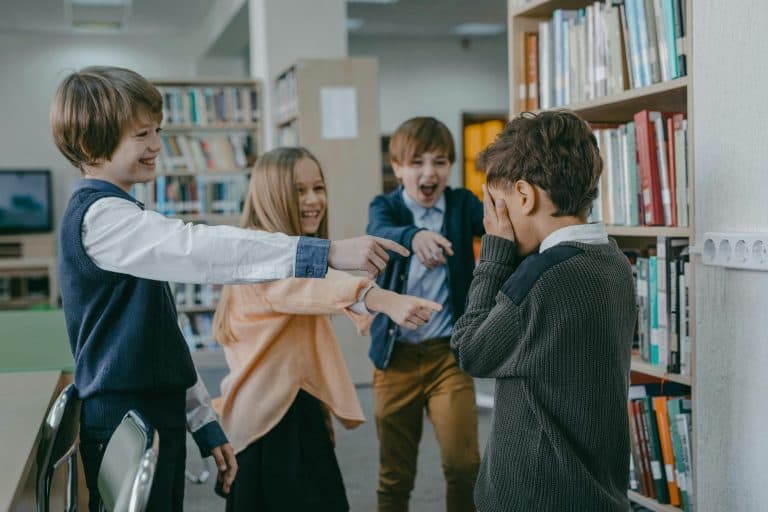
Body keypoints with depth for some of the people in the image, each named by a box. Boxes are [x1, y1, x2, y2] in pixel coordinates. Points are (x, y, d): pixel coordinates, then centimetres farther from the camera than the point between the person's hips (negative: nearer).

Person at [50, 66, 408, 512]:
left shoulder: (122, 216, 15)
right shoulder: (99, 216, -15)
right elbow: (203, 250, -29)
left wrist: (205, 423, 15)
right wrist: (328, 253, -33)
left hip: (158, 415, 9)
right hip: (125, 423, -9)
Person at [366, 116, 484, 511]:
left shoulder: (462, 203, 2)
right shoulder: (385, 206, -1)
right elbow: (380, 234, -24)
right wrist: (414, 237, -47)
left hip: (448, 352, 0)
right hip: (396, 354, 0)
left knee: (463, 461, -9)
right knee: (394, 472, 11)